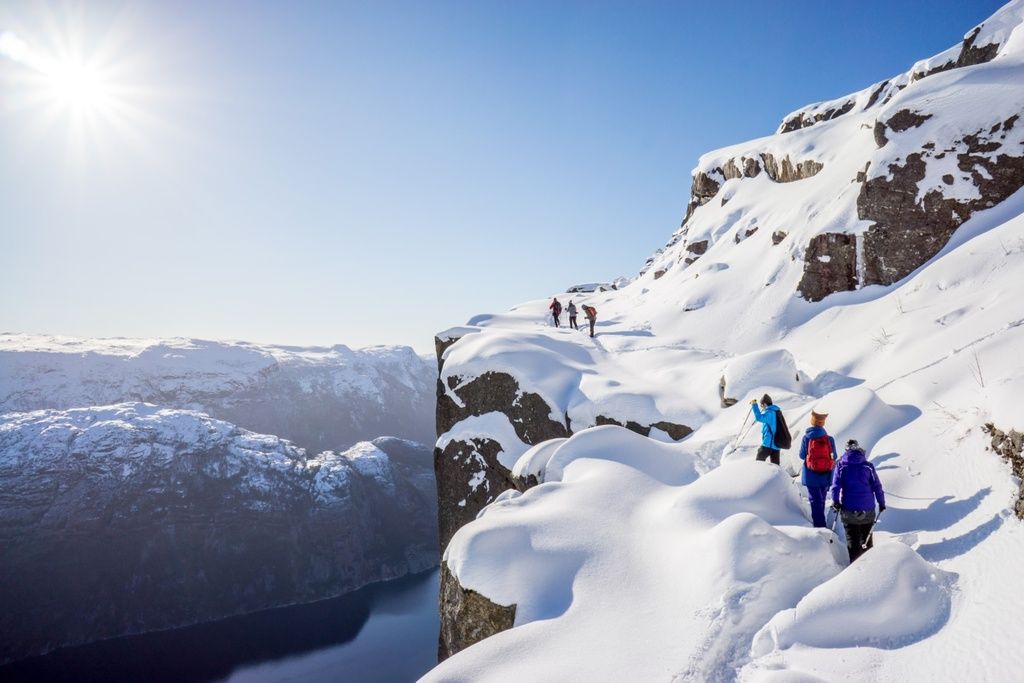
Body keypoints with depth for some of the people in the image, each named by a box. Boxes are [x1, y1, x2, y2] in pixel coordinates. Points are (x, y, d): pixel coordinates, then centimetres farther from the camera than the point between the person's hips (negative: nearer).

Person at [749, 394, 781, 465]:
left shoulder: (769, 412, -15)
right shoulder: (775, 411, 13)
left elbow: (759, 418, -33)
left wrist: (754, 405, -28)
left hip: (768, 443, -9)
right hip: (776, 444, 9)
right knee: (775, 465, 8)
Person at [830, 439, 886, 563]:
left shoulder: (841, 466, -4)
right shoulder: (868, 466, -2)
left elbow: (836, 486, -8)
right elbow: (877, 486, -1)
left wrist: (835, 502, 1)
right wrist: (881, 503, 8)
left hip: (848, 510, -1)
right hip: (867, 510, 1)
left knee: (852, 539, 7)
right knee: (866, 537, 17)